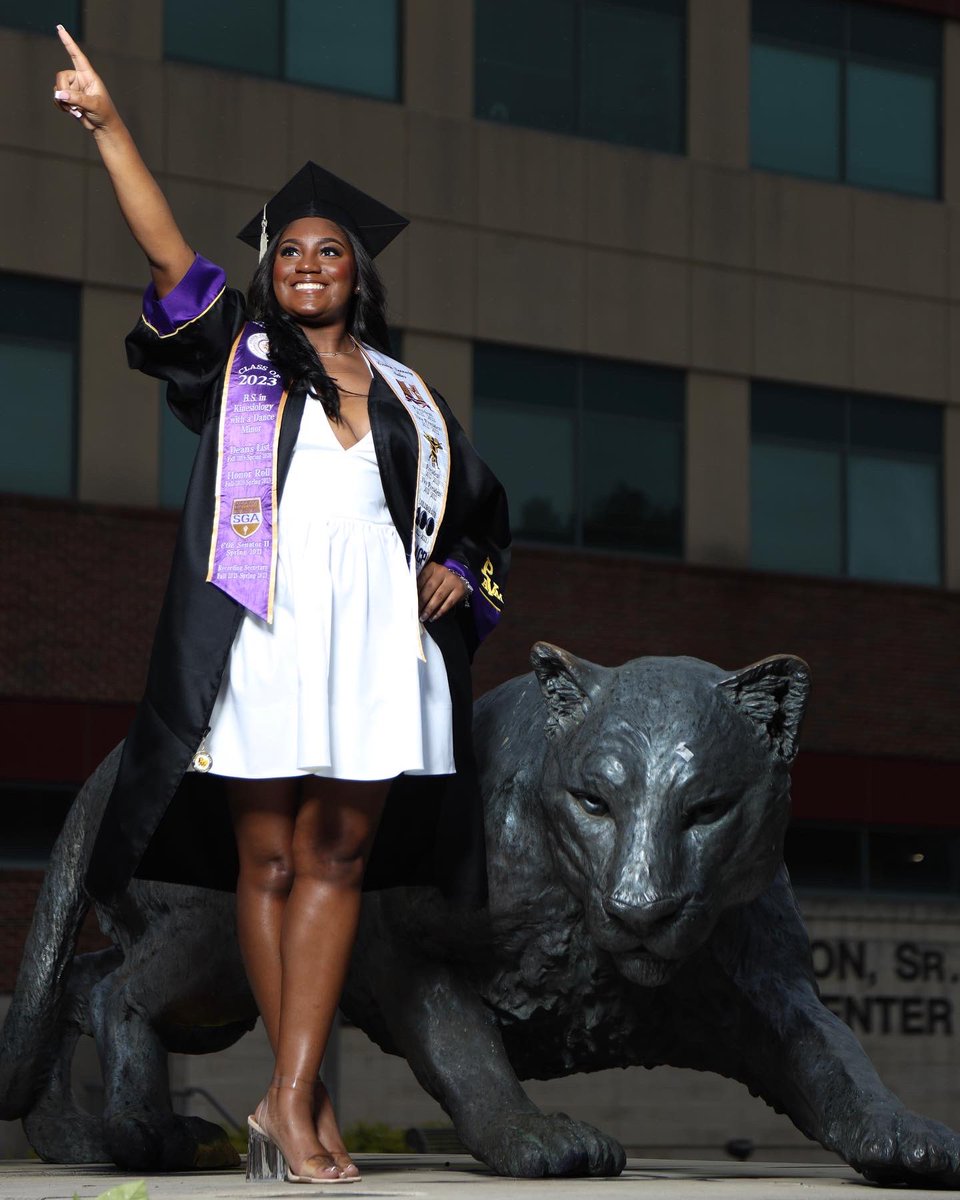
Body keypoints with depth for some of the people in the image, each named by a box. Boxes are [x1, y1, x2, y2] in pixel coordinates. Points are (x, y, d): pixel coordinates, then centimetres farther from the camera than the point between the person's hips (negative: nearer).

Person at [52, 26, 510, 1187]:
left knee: (334, 859, -2)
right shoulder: (236, 360, 11)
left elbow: (480, 511, 25)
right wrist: (108, 125, -11)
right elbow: (169, 255, -2)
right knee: (268, 862, -2)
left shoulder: (405, 393, 19)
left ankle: (286, 1102, -2)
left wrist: (458, 574, 5)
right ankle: (307, 1103, 5)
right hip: (264, 631, -2)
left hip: (377, 640, 2)